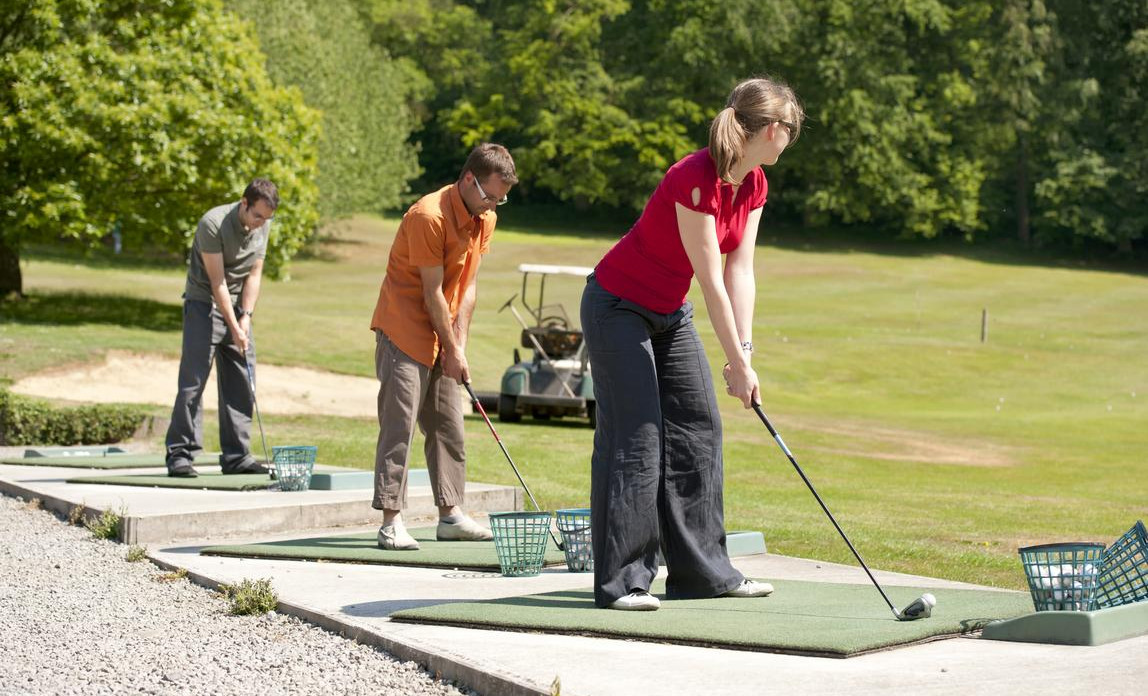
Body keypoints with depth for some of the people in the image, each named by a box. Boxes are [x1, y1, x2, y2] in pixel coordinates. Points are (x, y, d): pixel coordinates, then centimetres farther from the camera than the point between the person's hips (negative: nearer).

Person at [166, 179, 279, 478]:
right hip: (204, 304, -6)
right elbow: (218, 282, -19)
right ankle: (180, 454, -7)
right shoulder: (213, 224, -21)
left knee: (241, 385, 3)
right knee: (193, 382, -9)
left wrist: (246, 317, -7)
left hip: (239, 309, 6)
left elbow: (254, 274, 3)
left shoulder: (264, 225, -2)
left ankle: (236, 456, 7)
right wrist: (233, 327, -19)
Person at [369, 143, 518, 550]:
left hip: (442, 337, 9)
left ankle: (450, 515, 17)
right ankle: (391, 522, -11)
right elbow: (432, 292, -18)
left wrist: (459, 342, 0)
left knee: (448, 426, 10)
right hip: (404, 330, -8)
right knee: (400, 424, -11)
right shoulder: (429, 216, -21)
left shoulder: (485, 219, 5)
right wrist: (453, 350, -12)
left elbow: (468, 283, 7)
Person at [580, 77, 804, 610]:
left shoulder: (753, 184, -2)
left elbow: (740, 270, -3)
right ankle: (620, 581, -6)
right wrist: (738, 363, -21)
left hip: (670, 314, 9)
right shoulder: (695, 180, -28)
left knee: (699, 427, 7)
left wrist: (744, 350, -11)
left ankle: (701, 571, 14)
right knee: (635, 436, -11)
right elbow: (712, 282, -26)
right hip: (618, 308, -9)